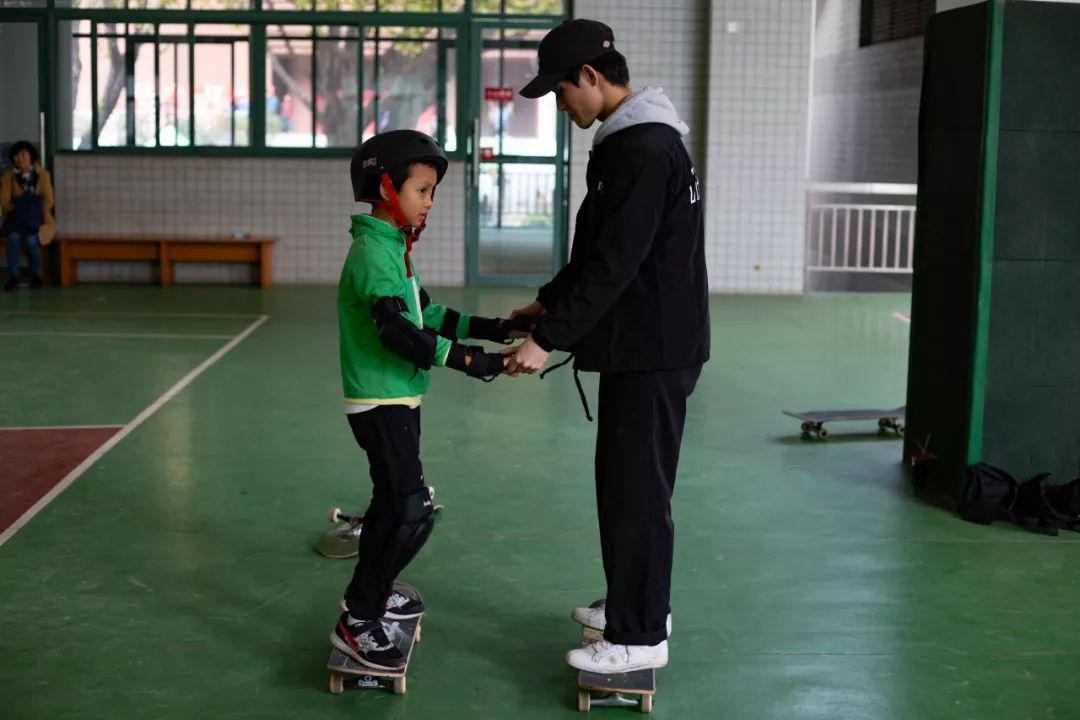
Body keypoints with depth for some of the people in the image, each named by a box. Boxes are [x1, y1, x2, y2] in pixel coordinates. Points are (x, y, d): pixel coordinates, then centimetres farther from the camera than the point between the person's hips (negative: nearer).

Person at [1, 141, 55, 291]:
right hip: (16, 218, 1)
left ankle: (36, 276, -7)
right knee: (14, 237, -32)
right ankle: (13, 277, -27)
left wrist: (35, 211, -11)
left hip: (36, 219, -1)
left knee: (31, 240, -30)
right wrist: (18, 208, -16)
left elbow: (48, 201, 0)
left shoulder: (42, 174, 2)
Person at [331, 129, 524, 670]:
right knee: (413, 510, -13)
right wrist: (469, 360, -31)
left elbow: (428, 314, 18)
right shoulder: (373, 252, -18)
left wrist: (492, 329, 9)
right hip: (381, 402, -10)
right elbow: (397, 332, -29)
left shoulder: (393, 248, 14)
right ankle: (357, 621, -6)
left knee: (393, 501, 21)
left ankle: (373, 593, 37)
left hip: (398, 400, 10)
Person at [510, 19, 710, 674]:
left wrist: (549, 339, -21)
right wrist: (550, 302, 18)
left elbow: (615, 262, -24)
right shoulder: (632, 141, 13)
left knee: (638, 486, -3)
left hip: (655, 350, -10)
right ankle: (635, 604, 31)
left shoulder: (645, 149, -20)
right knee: (626, 479, 18)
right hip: (640, 344, 10)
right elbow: (601, 250, 21)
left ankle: (640, 636, 7)